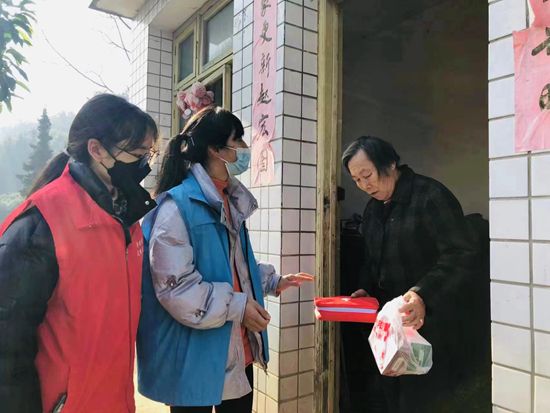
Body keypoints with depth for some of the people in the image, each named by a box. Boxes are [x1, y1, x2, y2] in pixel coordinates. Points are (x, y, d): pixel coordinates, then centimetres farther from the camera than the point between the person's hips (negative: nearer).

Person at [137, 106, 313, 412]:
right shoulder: (178, 206, -18)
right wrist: (236, 306, -21)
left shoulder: (229, 202, 11)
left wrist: (273, 281, 11)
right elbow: (175, 286, -22)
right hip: (194, 358, -8)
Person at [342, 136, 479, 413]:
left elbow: (460, 257, -19)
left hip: (429, 323, -6)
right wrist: (366, 291, 3)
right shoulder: (373, 209, 12)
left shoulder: (431, 196, -12)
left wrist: (423, 295, -32)